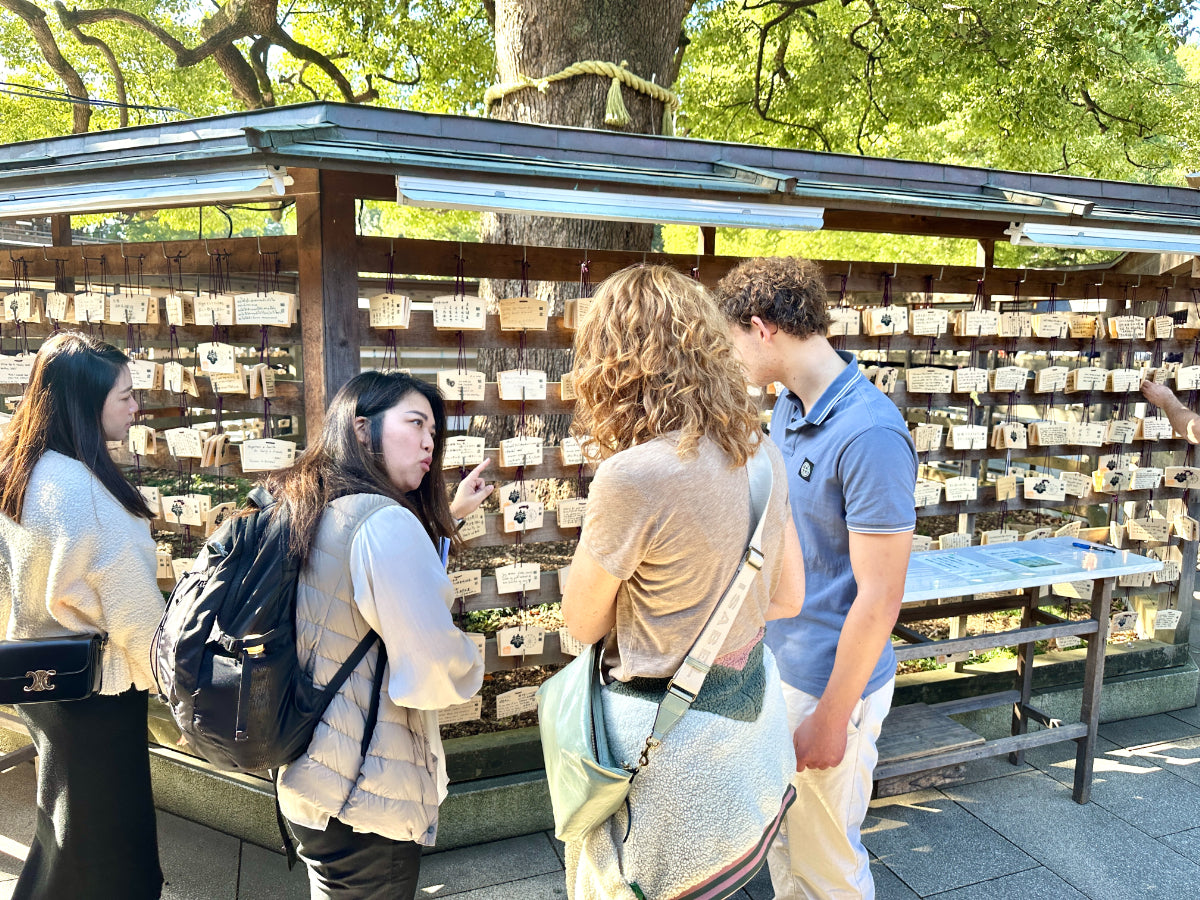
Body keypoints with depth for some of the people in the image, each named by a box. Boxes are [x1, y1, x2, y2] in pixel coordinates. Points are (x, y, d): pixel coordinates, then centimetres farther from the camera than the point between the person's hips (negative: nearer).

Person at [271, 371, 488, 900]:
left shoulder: (294, 508, 5)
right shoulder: (385, 523, -25)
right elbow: (436, 677, -28)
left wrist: (446, 515, 23)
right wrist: (469, 666, -5)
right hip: (366, 799, -9)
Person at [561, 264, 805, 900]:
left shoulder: (632, 476, -28)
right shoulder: (759, 452, -5)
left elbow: (582, 622, -12)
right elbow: (786, 597, 6)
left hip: (669, 737, -7)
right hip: (753, 707, 7)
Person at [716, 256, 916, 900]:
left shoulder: (870, 434, -27)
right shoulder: (787, 406, 2)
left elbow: (878, 601, -23)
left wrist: (830, 719, -16)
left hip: (830, 679, -8)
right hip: (775, 660, 8)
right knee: (781, 833, 26)